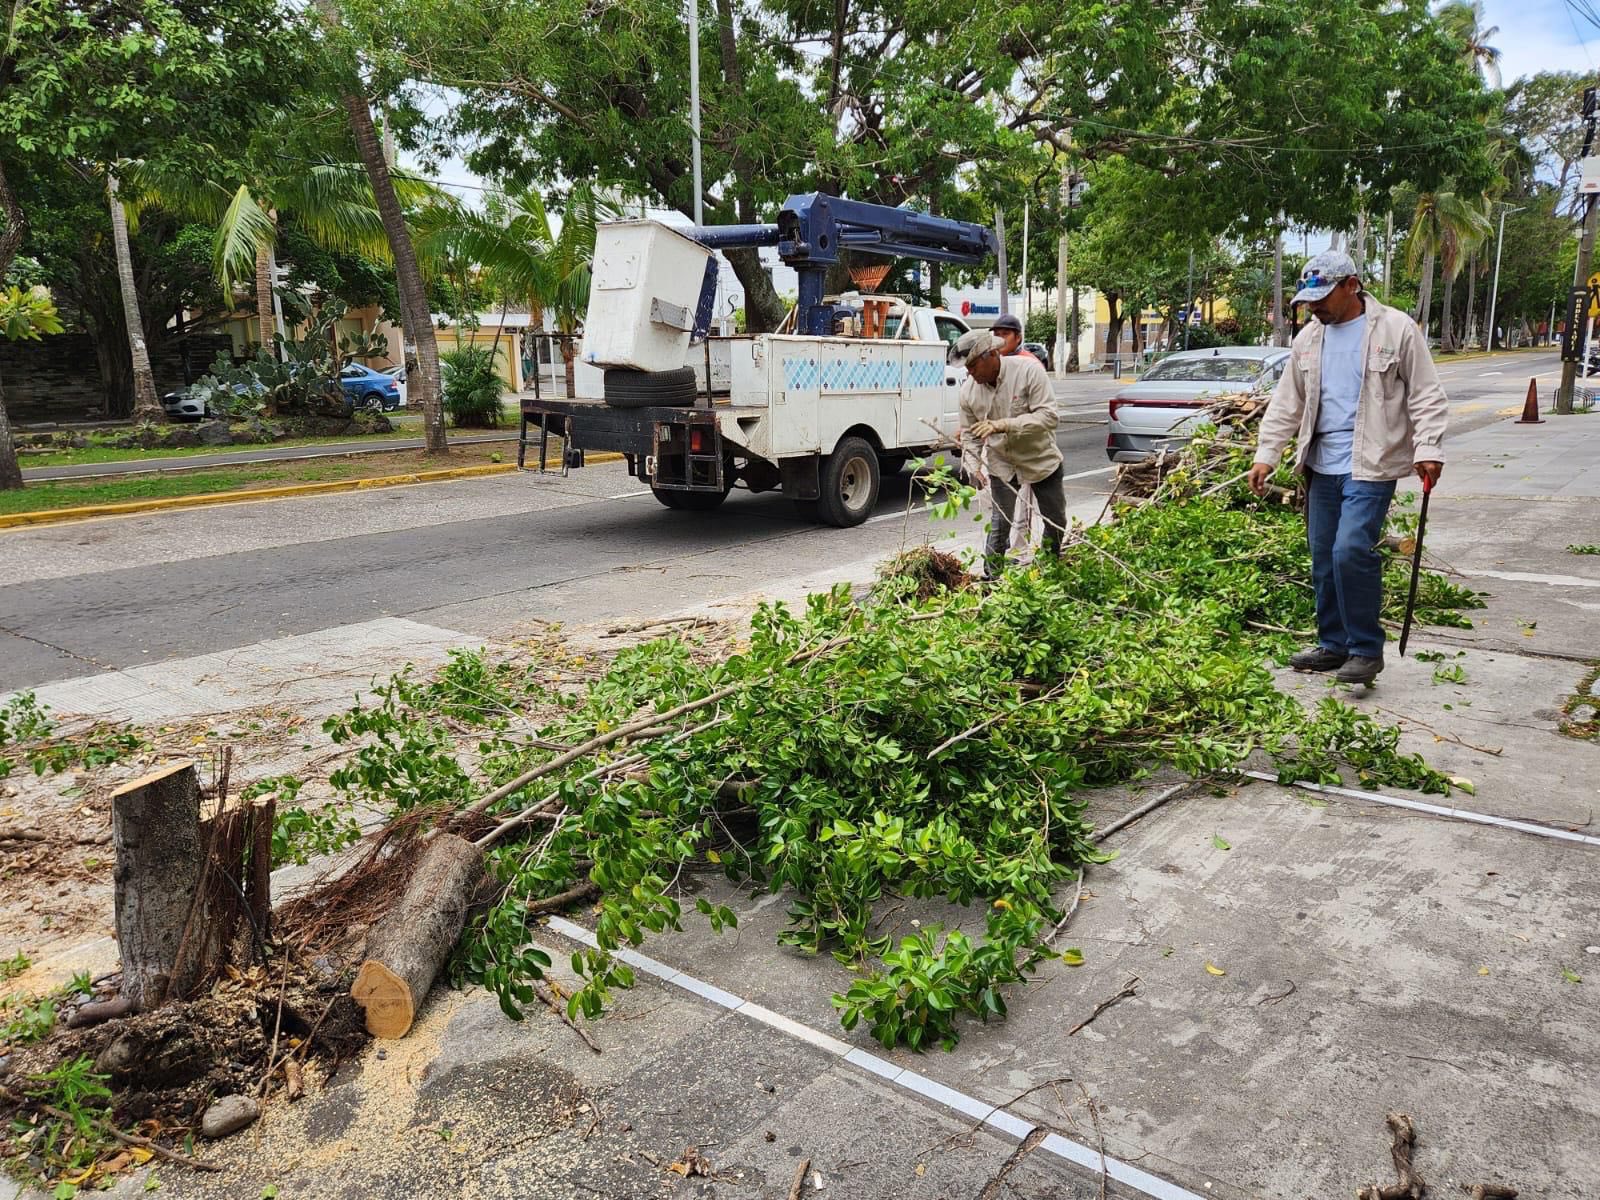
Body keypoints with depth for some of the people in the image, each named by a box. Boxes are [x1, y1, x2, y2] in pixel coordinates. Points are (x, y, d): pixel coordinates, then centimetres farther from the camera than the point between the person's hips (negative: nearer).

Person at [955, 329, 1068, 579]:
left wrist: (1004, 425, -39)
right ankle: (991, 579, 6)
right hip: (1001, 464, 1)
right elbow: (969, 434, 2)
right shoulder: (968, 390, -10)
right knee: (1000, 524, -5)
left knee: (1056, 521, 13)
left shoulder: (1029, 371, -23)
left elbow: (1050, 416, -29)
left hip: (1040, 459, -1)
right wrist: (973, 466, -13)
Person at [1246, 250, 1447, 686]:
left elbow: (1425, 395, -4)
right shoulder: (1308, 338, 12)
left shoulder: (1396, 329, -4)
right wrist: (1265, 455, 8)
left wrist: (1428, 449, -14)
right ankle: (1333, 644, 22)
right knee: (1324, 558, 9)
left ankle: (1366, 648, -3)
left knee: (1351, 551, -17)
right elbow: (1287, 403, 15)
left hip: (1372, 465, -6)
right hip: (1323, 466, 6)